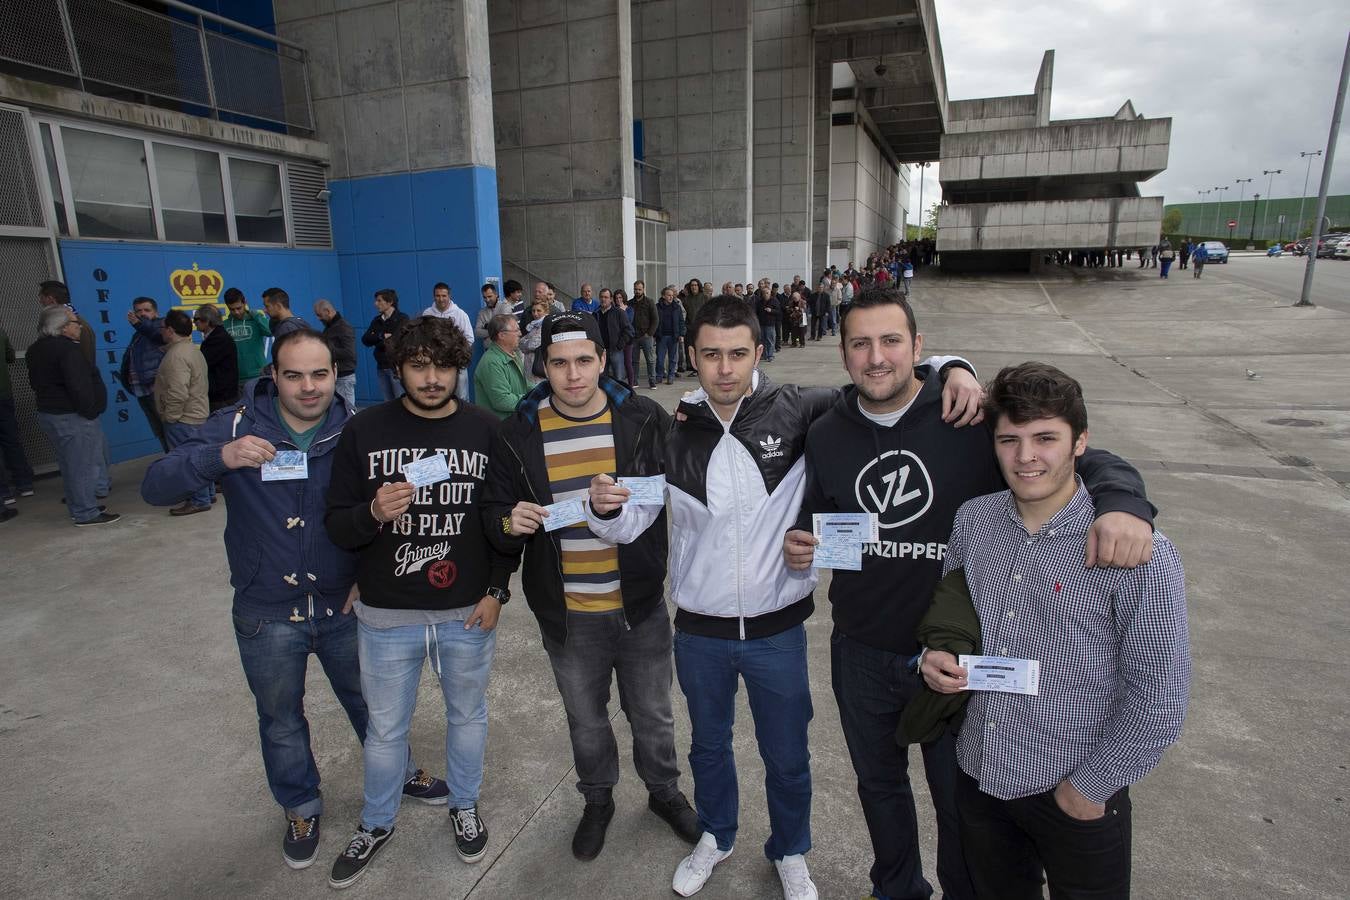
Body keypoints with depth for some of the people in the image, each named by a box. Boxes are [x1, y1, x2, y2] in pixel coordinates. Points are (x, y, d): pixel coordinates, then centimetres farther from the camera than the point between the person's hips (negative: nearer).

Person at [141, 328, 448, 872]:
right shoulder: (236, 428, -12)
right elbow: (155, 488, -18)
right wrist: (220, 458, -36)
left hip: (344, 607, 0)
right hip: (267, 616, 0)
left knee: (369, 700, 21)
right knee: (281, 721, 20)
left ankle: (398, 772, 48)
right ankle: (301, 809, 46)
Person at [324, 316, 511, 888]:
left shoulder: (485, 430, -6)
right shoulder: (365, 429, -8)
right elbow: (337, 528, -6)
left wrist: (497, 590, -3)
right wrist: (374, 512, -27)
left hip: (468, 613, 1)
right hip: (386, 616, 0)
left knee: (467, 714, 20)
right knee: (385, 728, 18)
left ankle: (465, 807, 47)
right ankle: (376, 825, 45)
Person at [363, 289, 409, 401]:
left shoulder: (402, 319, -5)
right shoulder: (377, 320, 13)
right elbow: (365, 339, 2)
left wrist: (375, 339, -2)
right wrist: (382, 336, -11)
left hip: (397, 367, -6)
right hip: (382, 367, 6)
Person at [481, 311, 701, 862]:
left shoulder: (645, 419, -9)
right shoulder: (519, 433, -5)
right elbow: (494, 511, 1)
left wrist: (620, 501, -25)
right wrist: (509, 523, -21)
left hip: (641, 606, -1)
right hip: (566, 615, 1)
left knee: (653, 715, 20)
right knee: (585, 720, 22)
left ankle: (664, 791, 49)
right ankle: (597, 800, 50)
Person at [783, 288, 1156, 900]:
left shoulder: (976, 419, -17)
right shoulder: (825, 435, -4)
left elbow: (1088, 461, -15)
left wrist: (1123, 502, -36)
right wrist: (798, 544, -13)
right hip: (862, 654, 4)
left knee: (961, 802, 19)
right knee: (878, 784, 26)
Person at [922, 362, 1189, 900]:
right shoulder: (973, 519, -6)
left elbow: (1160, 699, -16)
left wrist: (1091, 786, -9)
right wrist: (937, 655, -8)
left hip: (1074, 798, -4)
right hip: (978, 776, 4)